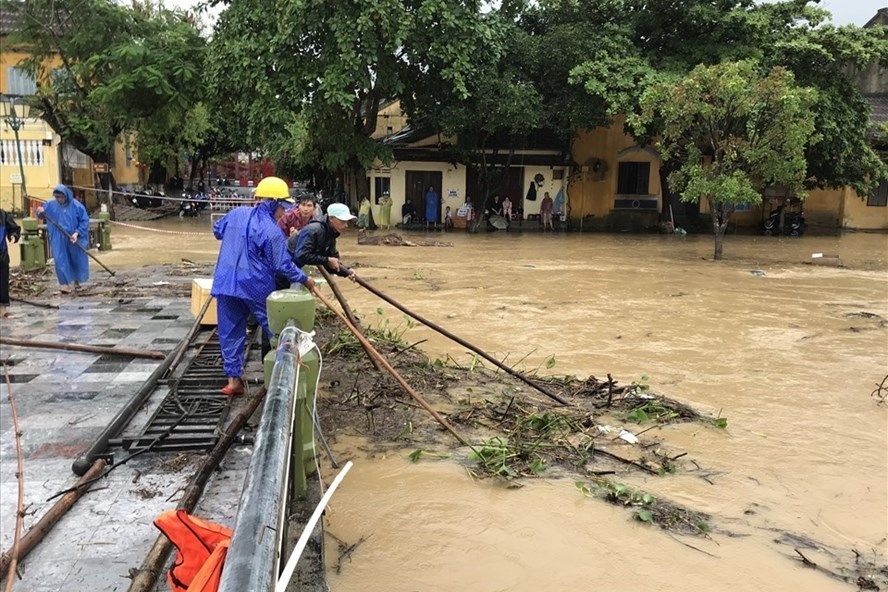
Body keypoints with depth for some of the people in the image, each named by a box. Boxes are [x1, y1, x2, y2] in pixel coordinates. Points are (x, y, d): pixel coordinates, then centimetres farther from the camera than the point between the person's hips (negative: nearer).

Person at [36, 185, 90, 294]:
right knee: (61, 261, -5)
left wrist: (77, 233, -19)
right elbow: (42, 215, 10)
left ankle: (76, 281, 35)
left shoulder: (76, 206, -11)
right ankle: (65, 284, 1)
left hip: (74, 239, -1)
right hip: (59, 240, 1)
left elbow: (85, 221, -8)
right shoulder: (51, 205, -2)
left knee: (77, 260, 13)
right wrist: (40, 212, -16)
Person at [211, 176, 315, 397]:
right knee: (273, 329, 12)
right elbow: (283, 265, -13)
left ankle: (233, 379, 10)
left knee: (230, 331, 10)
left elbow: (217, 230, 23)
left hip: (226, 283, 5)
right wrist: (304, 279, 0)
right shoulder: (272, 231, -14)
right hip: (256, 287, -5)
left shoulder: (236, 213, 4)